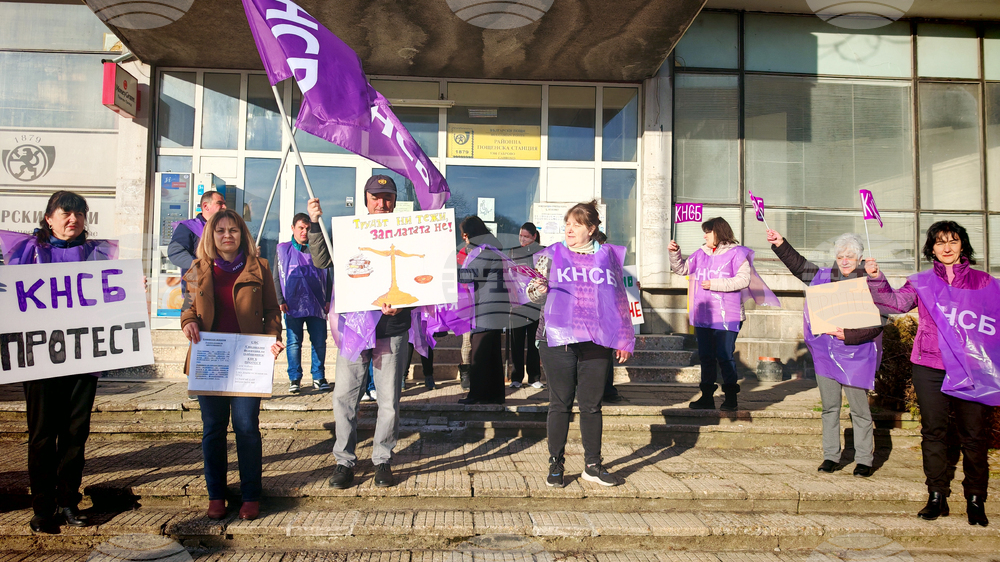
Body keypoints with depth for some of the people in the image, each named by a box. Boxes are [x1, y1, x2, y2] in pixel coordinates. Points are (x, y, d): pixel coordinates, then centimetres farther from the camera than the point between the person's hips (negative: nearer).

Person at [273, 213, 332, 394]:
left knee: (319, 342, 1)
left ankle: (319, 377, 12)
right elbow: (276, 277, 8)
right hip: (292, 305, -1)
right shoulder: (283, 249, 10)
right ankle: (294, 379, 10)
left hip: (317, 304, 1)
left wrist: (328, 299, 6)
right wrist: (280, 300, -1)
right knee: (294, 342, -1)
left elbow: (328, 277, 14)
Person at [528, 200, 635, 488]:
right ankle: (556, 465, 15)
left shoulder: (608, 256, 11)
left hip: (596, 342, 2)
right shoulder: (552, 255, 7)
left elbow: (619, 299, 15)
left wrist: (623, 340, 13)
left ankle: (593, 465, 19)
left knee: (592, 405, 7)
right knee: (560, 403, 3)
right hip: (558, 339, -1)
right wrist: (538, 287, -16)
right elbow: (533, 293, 9)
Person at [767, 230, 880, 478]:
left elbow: (876, 324, -13)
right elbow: (800, 266, 20)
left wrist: (848, 335, -23)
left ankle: (864, 459, 15)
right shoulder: (824, 276, 6)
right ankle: (830, 456, 21)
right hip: (825, 352, 4)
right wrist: (780, 244, 13)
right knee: (829, 407, 11)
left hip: (856, 355, -4)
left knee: (859, 409, 3)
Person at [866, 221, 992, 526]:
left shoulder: (983, 281, 8)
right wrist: (876, 279, -13)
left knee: (973, 434, 3)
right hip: (929, 366, 1)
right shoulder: (921, 282, 10)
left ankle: (975, 499, 16)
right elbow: (895, 302, 0)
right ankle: (937, 496, 16)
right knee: (933, 432, 6)